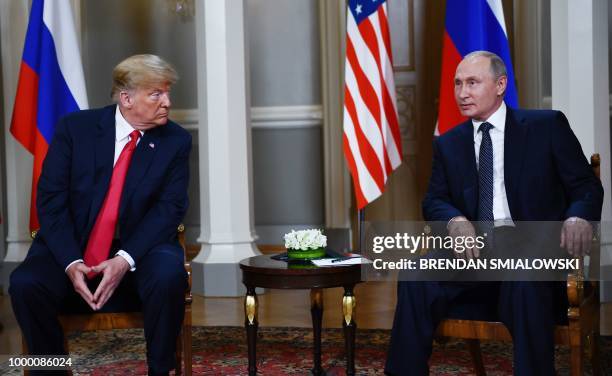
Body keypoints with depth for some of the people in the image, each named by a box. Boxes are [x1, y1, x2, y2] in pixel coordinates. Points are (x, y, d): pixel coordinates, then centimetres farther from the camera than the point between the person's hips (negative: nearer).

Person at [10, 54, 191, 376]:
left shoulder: (176, 141, -1)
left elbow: (169, 208, -7)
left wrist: (125, 260, -22)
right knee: (25, 284, -26)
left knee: (169, 276, -32)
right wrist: (71, 263, -20)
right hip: (72, 247, 1)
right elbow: (51, 201, -5)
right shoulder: (75, 128, -2)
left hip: (139, 246, 0)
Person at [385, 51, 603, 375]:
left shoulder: (547, 125, 8)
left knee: (526, 286, -36)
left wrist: (578, 218, -19)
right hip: (473, 252, 3)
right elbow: (433, 201, 11)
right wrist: (456, 221, -14)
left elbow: (586, 185, 5)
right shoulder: (447, 144, 18)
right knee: (415, 277, -25)